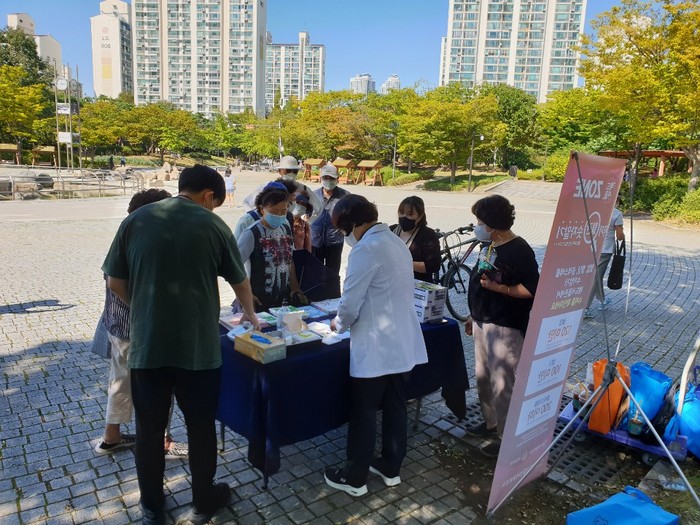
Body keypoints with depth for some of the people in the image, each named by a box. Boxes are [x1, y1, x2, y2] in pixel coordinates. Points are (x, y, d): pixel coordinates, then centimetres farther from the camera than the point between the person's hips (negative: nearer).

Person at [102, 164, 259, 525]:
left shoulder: (135, 220, 1)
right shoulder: (212, 225, -4)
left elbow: (115, 282, 5)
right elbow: (240, 281, 6)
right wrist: (249, 312, 25)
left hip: (146, 344, 3)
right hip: (198, 345, -2)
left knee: (149, 427, 16)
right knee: (200, 425, 14)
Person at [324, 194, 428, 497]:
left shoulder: (365, 249, -18)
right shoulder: (397, 243, 10)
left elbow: (351, 303, -17)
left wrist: (339, 324, 4)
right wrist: (350, 319, 20)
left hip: (375, 349, -8)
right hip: (403, 344, 8)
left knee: (364, 414, 7)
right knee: (395, 408, 18)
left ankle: (355, 478, 22)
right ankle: (391, 468, 33)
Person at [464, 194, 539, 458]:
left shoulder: (519, 250, -17)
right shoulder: (490, 246, 9)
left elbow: (532, 289, -20)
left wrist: (499, 288, -23)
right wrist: (474, 316, 19)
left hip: (504, 328, -9)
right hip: (483, 323, 9)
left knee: (501, 384, -1)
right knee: (483, 377, 19)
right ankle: (490, 423, 37)